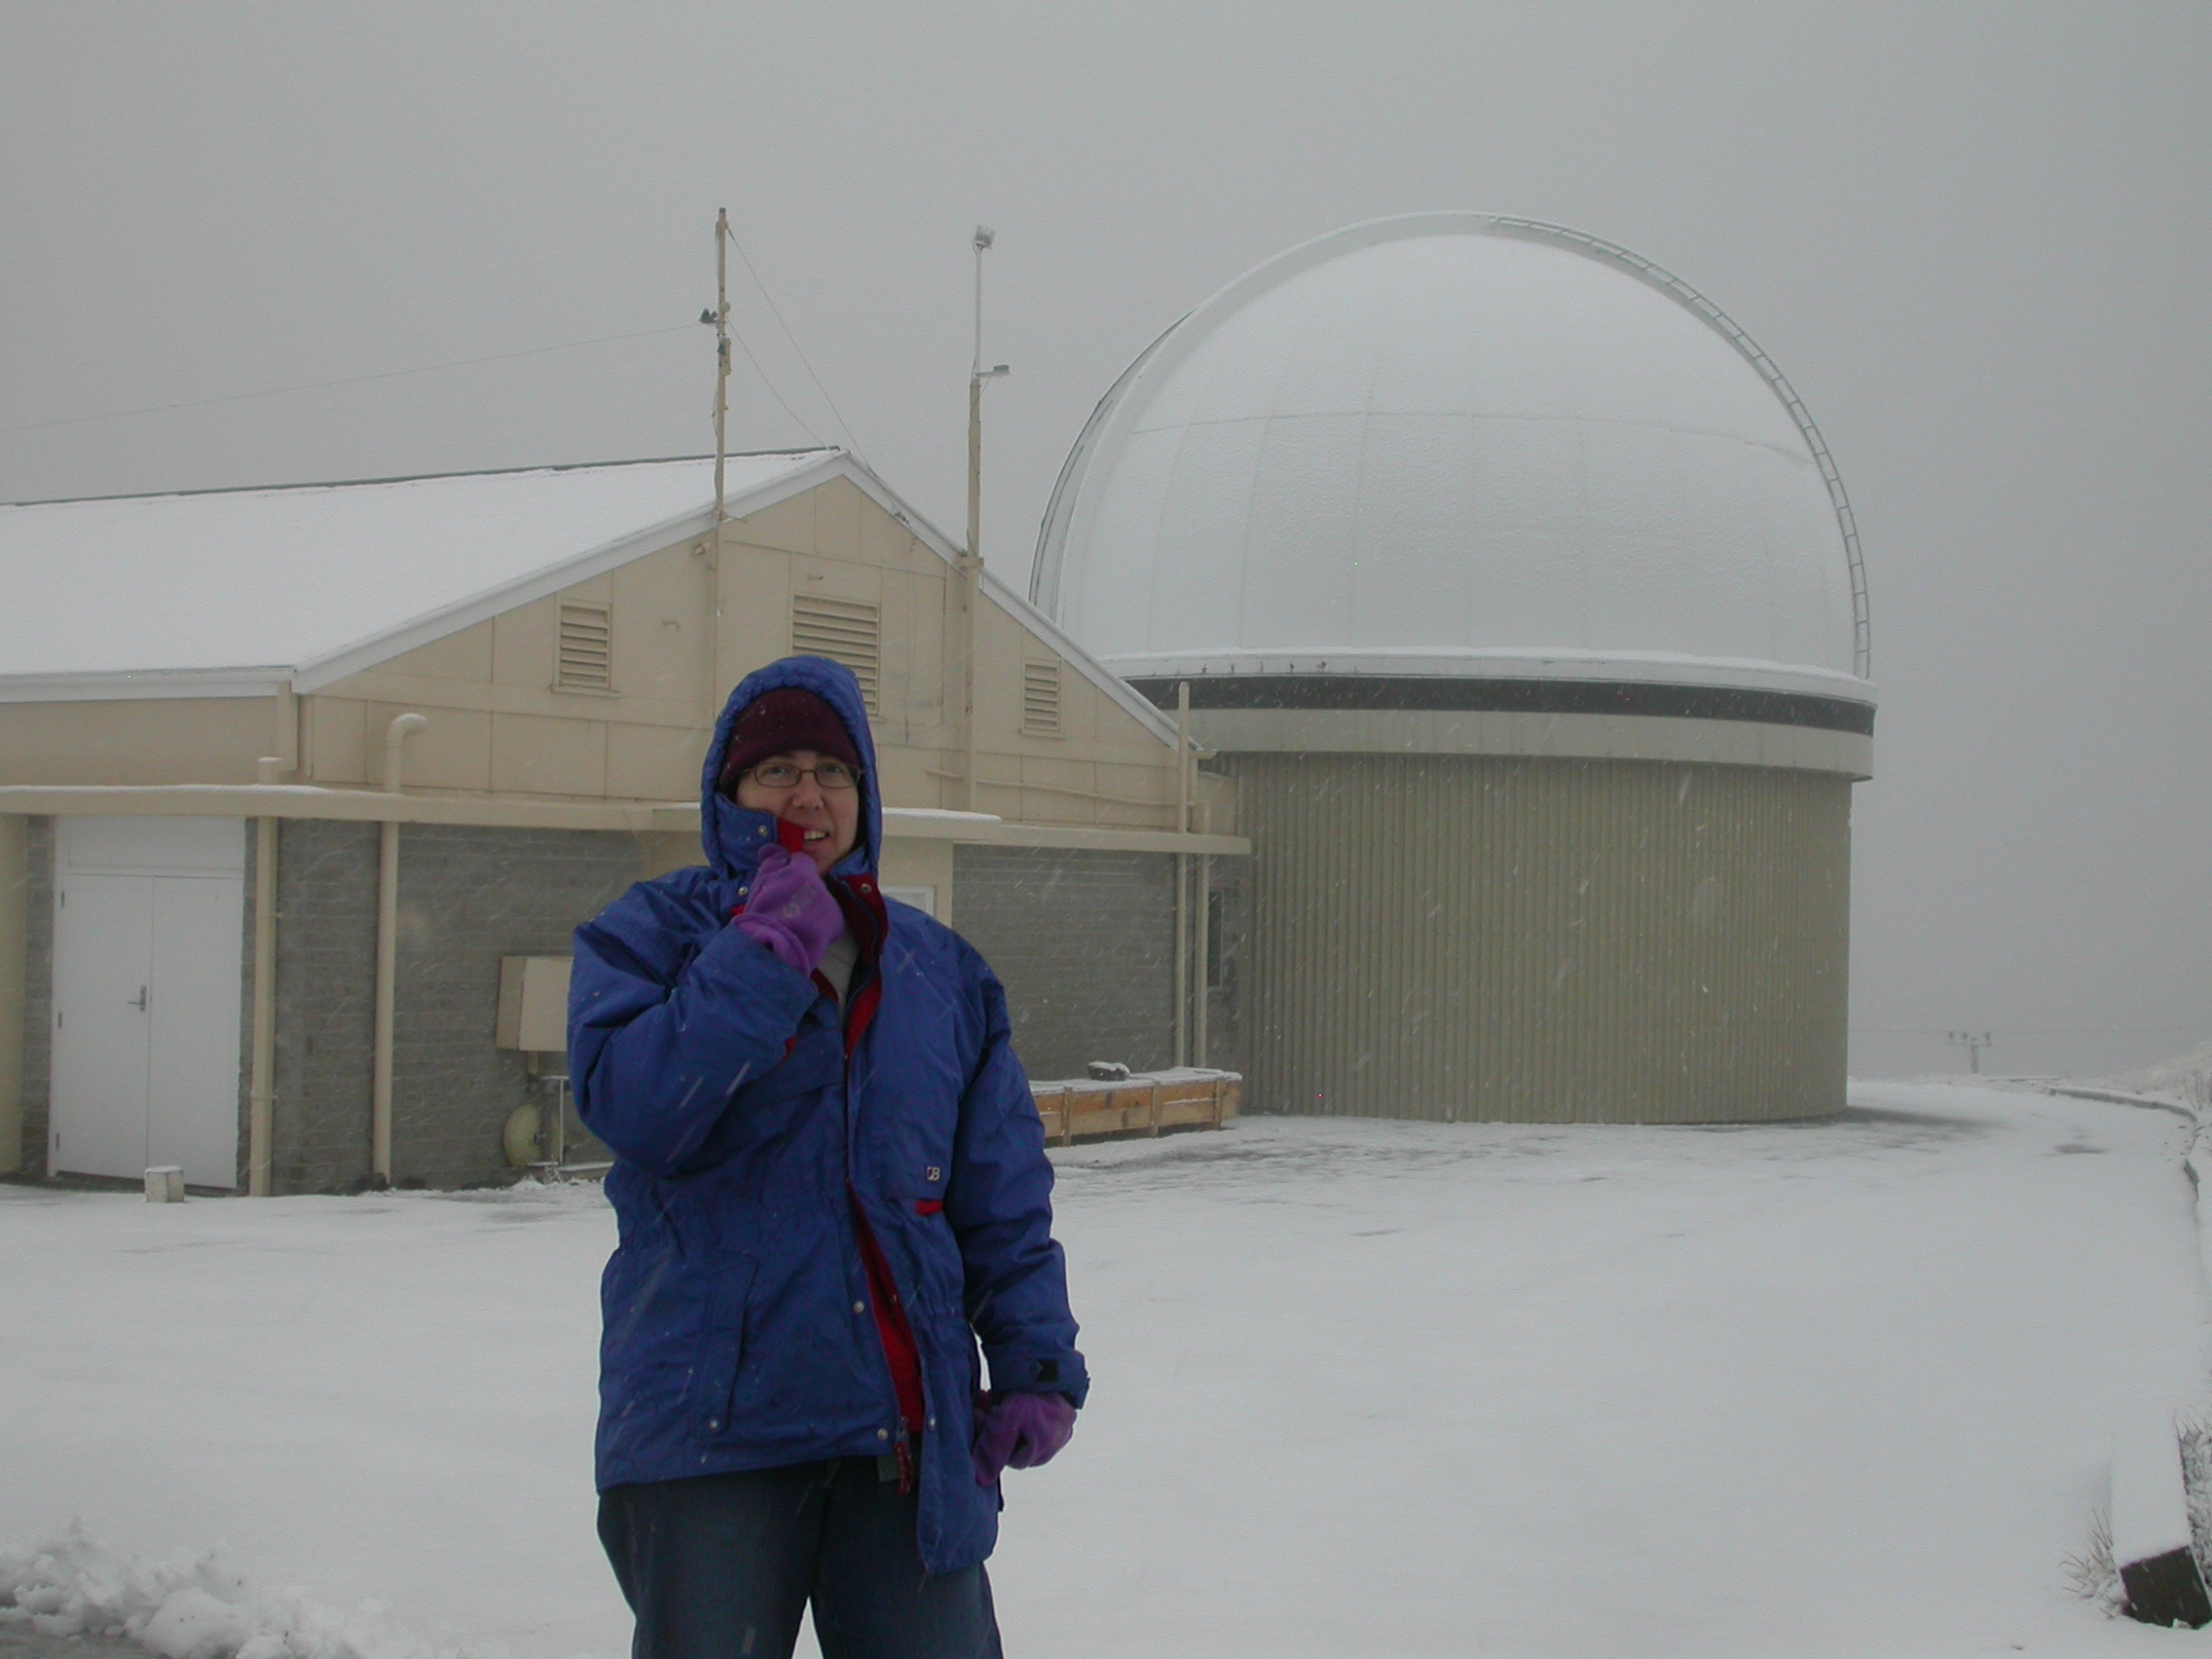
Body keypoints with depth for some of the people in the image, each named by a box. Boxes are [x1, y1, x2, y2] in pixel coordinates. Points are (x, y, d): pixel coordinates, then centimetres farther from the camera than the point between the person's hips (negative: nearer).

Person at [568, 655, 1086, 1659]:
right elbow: (628, 1106, -16)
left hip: (911, 1429, 3)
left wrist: (1036, 1362, 3)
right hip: (710, 1420, -3)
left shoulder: (939, 970, 13)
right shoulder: (651, 934, 4)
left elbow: (1005, 1200, 13)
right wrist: (767, 948, -15)